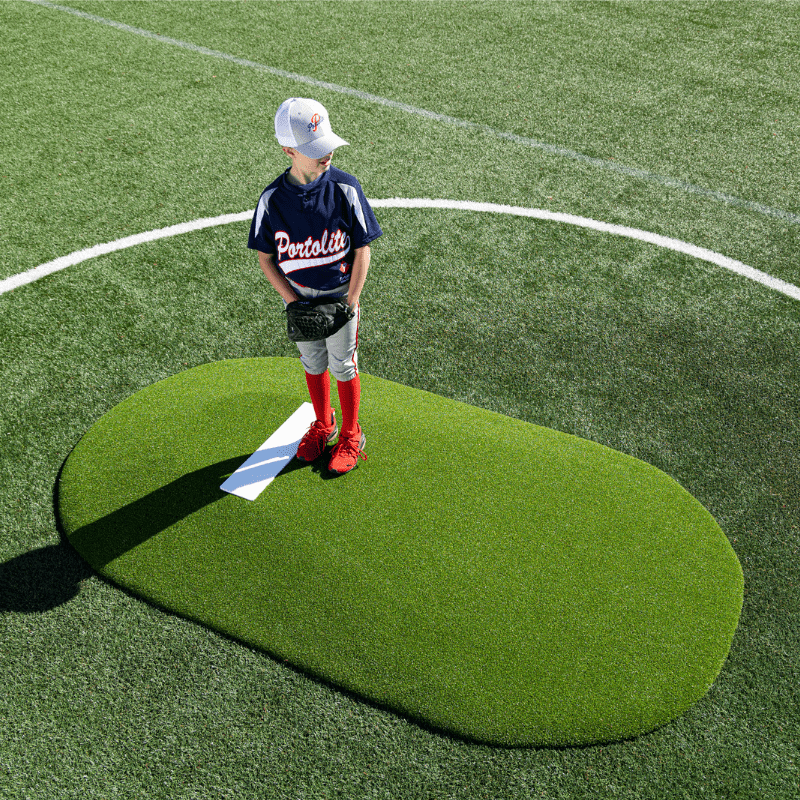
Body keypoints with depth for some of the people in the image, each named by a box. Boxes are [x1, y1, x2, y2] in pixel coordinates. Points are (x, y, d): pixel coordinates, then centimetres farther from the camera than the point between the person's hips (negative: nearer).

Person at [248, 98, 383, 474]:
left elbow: (362, 249, -11)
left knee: (343, 367, 11)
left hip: (339, 294, -2)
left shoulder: (345, 189, -18)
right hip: (297, 295, 2)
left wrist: (351, 301, -14)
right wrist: (293, 301, -13)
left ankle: (351, 436, 31)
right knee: (313, 364, 19)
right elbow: (266, 258, -5)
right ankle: (323, 425, 43)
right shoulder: (272, 199, -15)